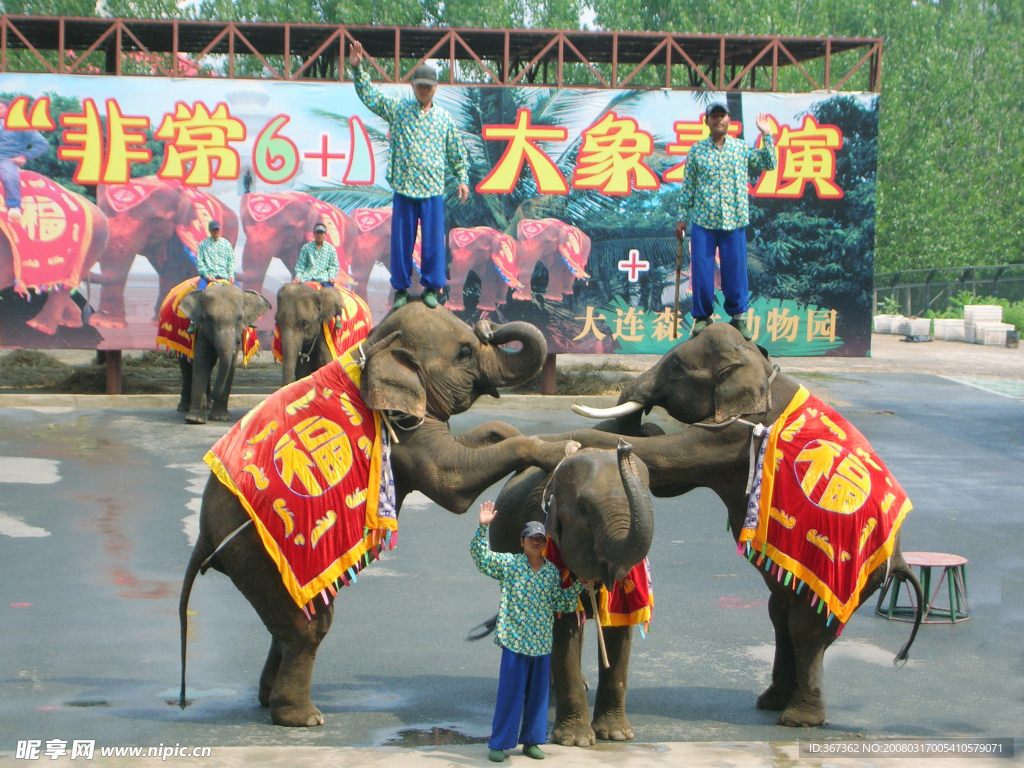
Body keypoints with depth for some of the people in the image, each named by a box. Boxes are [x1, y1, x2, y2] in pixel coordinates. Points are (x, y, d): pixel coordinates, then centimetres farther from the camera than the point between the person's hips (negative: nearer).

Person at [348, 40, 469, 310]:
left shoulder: (444, 118, 9)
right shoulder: (398, 109, 6)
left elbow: (456, 153, 15)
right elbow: (369, 95, 1)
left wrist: (463, 179, 9)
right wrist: (357, 69, -10)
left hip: (433, 190, 0)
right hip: (403, 188, 0)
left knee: (433, 240, 2)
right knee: (401, 240, 3)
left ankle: (431, 287, 14)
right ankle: (401, 288, 13)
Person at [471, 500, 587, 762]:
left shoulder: (552, 572, 7)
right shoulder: (508, 564, -2)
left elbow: (560, 603, 9)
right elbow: (481, 556, -11)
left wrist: (579, 585, -1)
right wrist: (483, 528, -22)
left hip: (542, 642, 4)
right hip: (514, 640, -4)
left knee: (538, 692, 10)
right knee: (509, 692, -1)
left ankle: (531, 741, 22)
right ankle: (499, 743, 9)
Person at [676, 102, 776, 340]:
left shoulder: (742, 148, 7)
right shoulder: (697, 151, 5)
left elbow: (768, 164, 0)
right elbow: (688, 187, 6)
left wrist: (767, 136, -6)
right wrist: (682, 218, 4)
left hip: (734, 222, 0)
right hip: (703, 222, 0)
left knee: (735, 271, 3)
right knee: (701, 272, 1)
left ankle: (738, 316, 15)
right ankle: (702, 316, 13)